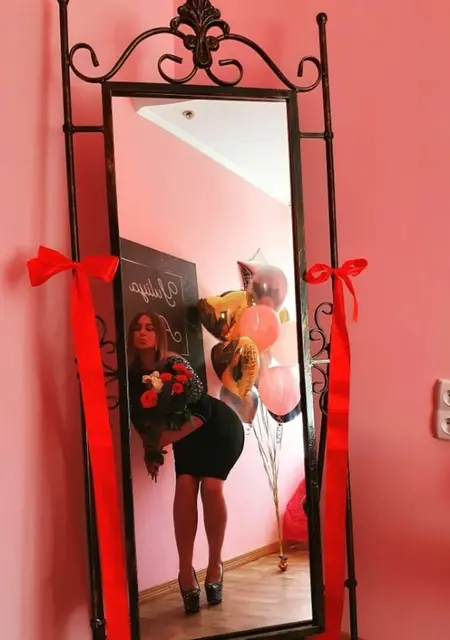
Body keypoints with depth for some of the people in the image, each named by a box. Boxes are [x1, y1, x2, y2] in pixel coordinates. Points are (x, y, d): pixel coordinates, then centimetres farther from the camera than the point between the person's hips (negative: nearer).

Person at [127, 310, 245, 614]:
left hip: (220, 428, -4)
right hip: (186, 435, 4)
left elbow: (201, 412, -27)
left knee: (211, 486, -21)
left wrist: (165, 440, -27)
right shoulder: (133, 375, -12)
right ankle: (186, 571, -11)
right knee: (185, 485, -20)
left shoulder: (176, 365, -27)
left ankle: (215, 565, -2)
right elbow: (141, 417, 2)